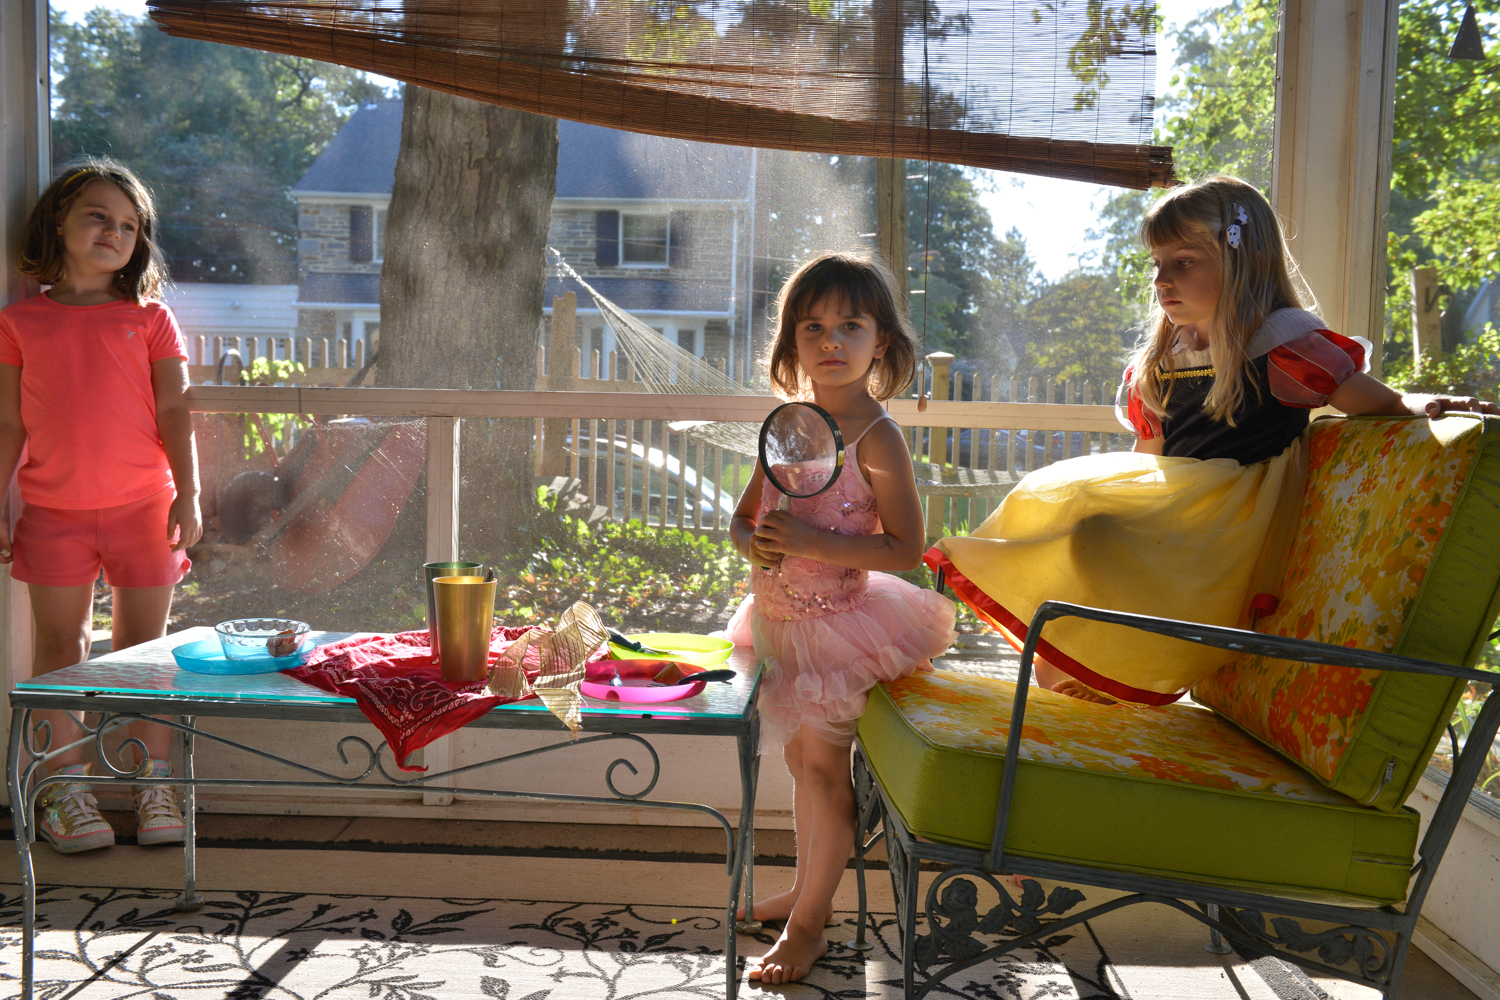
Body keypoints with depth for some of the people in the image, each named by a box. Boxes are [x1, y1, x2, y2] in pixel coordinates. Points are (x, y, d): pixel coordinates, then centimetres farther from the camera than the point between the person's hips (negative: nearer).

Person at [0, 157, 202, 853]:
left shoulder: (150, 318, 4)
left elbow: (174, 413, 0)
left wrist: (187, 496, -9)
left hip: (142, 506, 0)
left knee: (144, 646, 5)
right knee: (60, 645, 6)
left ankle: (154, 785, 15)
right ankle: (66, 788, 17)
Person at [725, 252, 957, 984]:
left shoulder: (875, 436, -15)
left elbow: (906, 547, -18)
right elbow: (743, 517, 11)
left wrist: (811, 541, -25)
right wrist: (755, 544, -12)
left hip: (834, 621, -7)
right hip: (779, 616, 7)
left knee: (822, 766, 2)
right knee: (802, 758, 20)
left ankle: (809, 924, 18)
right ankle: (807, 889, 38)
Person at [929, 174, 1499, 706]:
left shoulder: (1278, 345, -9)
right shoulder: (1164, 358, 13)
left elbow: (1378, 402, -4)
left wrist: (1420, 405, -23)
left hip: (1228, 523, -8)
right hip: (1172, 509, 8)